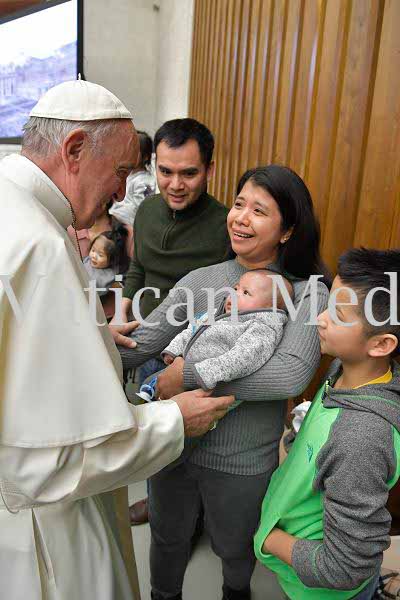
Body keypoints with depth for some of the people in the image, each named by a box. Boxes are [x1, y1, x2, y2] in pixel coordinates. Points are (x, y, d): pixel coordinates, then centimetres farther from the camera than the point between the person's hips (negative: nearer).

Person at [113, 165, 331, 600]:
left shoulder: (306, 295, -15)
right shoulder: (199, 281, -5)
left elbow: (292, 375, -30)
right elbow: (140, 343, -9)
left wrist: (190, 372, -28)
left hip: (243, 461, -2)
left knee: (233, 547, 26)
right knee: (168, 538, 26)